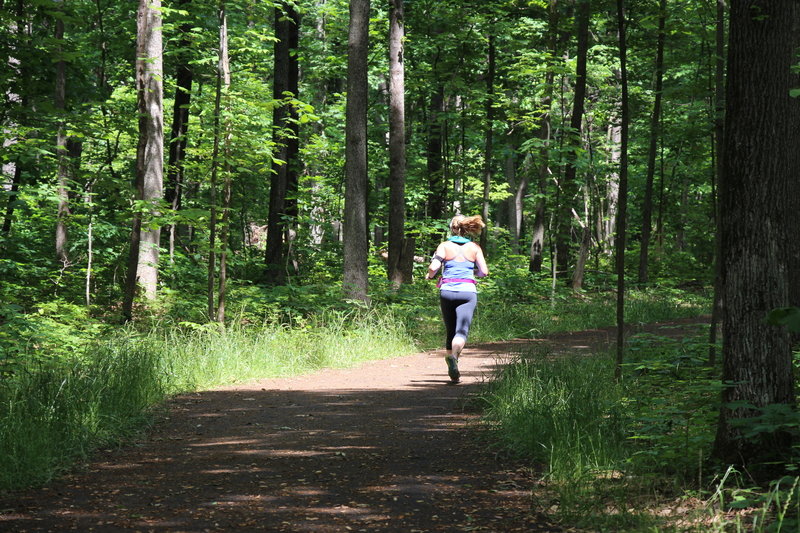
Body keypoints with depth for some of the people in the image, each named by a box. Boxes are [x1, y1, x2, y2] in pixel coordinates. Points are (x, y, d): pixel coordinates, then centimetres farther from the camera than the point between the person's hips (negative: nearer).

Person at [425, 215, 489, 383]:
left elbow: (434, 267, -8)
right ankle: (454, 356, -39)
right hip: (467, 292, -1)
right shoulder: (474, 248, 7)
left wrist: (429, 275, 14)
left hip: (447, 291, 1)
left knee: (450, 330, 15)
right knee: (461, 331, -11)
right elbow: (484, 271, 4)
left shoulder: (445, 246, 4)